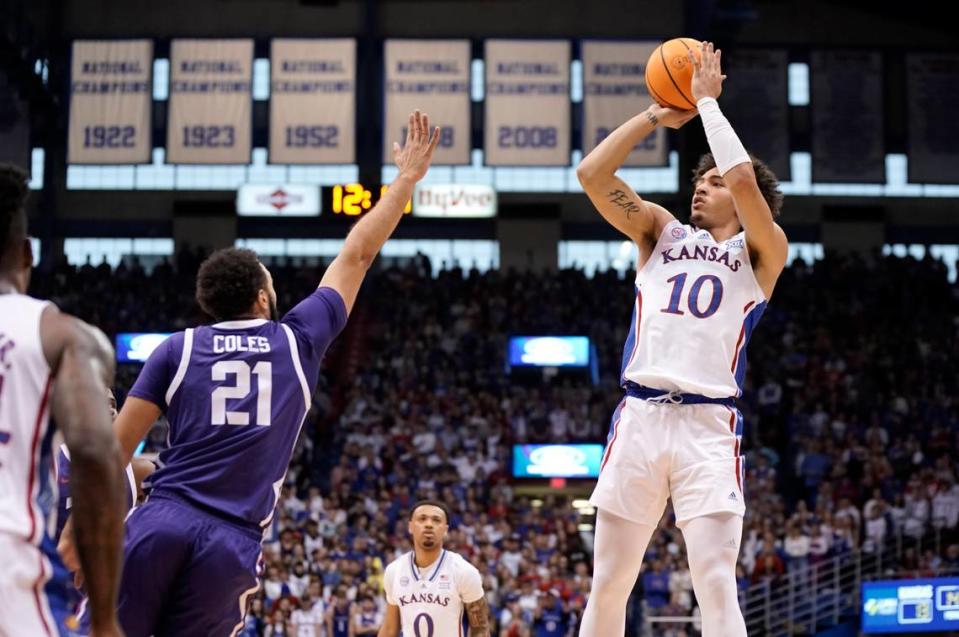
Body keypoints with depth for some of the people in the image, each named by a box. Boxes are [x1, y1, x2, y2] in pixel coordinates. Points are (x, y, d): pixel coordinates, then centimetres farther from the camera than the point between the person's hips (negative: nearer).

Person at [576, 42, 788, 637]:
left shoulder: (761, 250, 8)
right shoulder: (661, 232, 18)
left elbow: (744, 178, -11)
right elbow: (592, 173, 7)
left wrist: (708, 101, 0)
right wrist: (656, 116, 9)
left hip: (709, 425, -3)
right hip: (639, 417, 3)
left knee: (717, 588, -11)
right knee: (608, 585, 6)